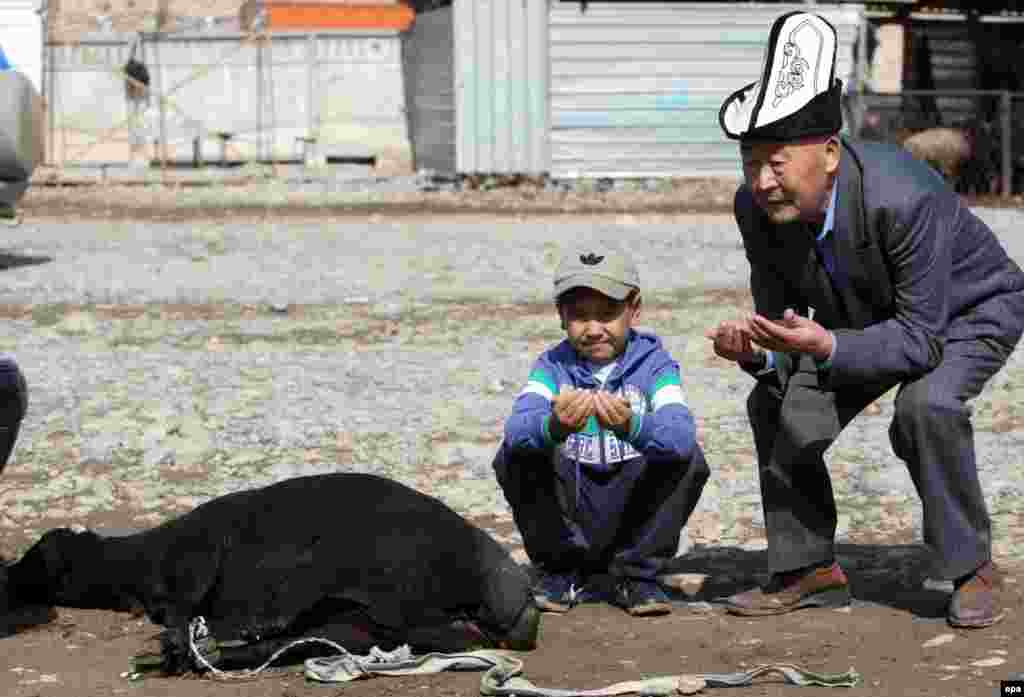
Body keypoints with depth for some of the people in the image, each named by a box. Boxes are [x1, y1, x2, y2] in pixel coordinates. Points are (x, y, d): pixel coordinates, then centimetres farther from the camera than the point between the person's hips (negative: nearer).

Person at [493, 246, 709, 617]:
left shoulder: (654, 364, -6)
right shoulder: (553, 366, -3)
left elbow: (682, 434, -27)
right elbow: (516, 428, -25)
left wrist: (631, 426, -48)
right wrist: (554, 428, -48)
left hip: (633, 525, -1)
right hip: (566, 523, 1)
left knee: (688, 459, -23)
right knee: (514, 455, -21)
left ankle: (635, 576, -3)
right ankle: (560, 570, -1)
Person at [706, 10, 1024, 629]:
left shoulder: (903, 197, -42)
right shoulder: (757, 207, -22)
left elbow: (921, 336, -36)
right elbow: (782, 318, -13)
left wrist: (828, 347, -51)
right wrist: (754, 350, -37)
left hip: (969, 308, -6)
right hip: (867, 316, 6)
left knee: (927, 406, -33)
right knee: (775, 404, -10)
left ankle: (973, 570, -12)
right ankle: (810, 570, 7)